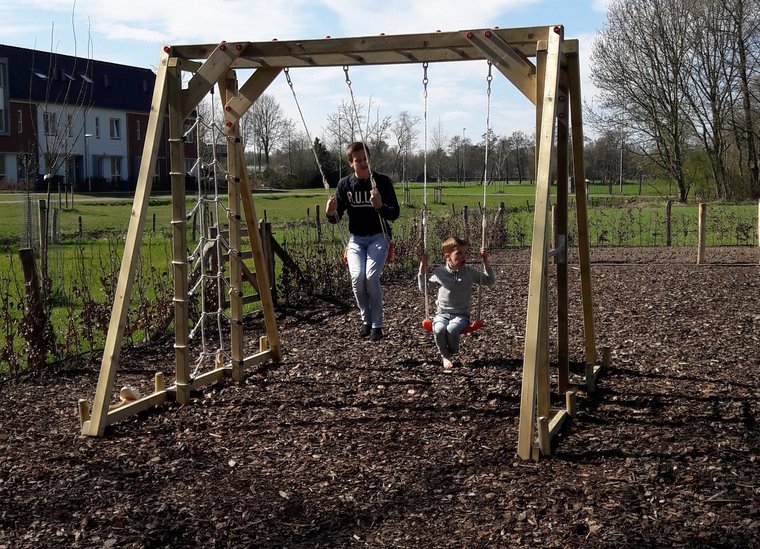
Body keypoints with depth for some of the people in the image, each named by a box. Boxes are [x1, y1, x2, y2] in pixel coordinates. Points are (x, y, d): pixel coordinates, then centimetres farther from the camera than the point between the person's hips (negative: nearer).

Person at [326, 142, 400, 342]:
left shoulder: (382, 181, -9)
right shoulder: (345, 184, -3)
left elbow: (395, 214, -10)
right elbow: (336, 218, 0)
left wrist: (380, 206, -31)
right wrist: (330, 213, -24)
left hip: (378, 237, -2)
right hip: (356, 238, 2)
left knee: (371, 276, -24)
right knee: (357, 277, -21)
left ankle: (377, 324, -9)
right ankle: (366, 320, 0)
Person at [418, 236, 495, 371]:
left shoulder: (470, 271, 3)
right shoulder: (439, 272, 2)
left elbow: (490, 281, 8)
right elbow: (423, 289, 13)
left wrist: (485, 262, -4)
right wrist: (422, 270, 0)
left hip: (461, 315, -1)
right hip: (442, 313, 1)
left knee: (451, 330, -34)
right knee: (439, 330, -34)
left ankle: (453, 353, 0)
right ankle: (445, 356, -4)